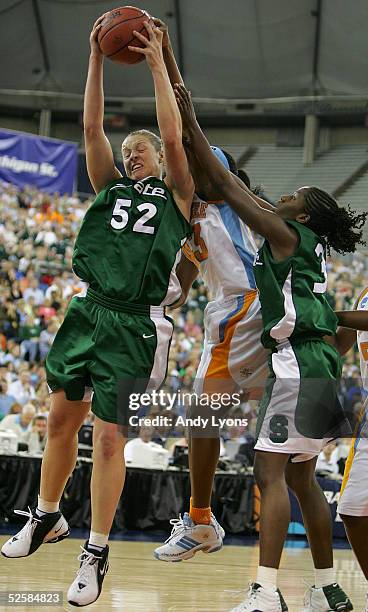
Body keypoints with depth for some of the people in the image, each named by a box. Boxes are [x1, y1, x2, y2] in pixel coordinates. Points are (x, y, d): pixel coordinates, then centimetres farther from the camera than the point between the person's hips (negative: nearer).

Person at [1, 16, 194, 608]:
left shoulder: (177, 196, 6)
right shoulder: (111, 187, 16)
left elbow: (173, 138, -7)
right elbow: (91, 128, 6)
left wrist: (157, 62, -7)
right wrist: (97, 58, -1)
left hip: (135, 326, -4)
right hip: (89, 311, 4)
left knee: (109, 438, -5)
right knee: (61, 420, 11)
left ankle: (96, 553, 5)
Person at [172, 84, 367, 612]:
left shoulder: (286, 236, -6)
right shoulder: (308, 248, 18)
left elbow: (228, 188, -9)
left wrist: (191, 123, -5)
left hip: (297, 364, -10)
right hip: (315, 363, 10)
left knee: (270, 471, -14)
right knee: (300, 477, 14)